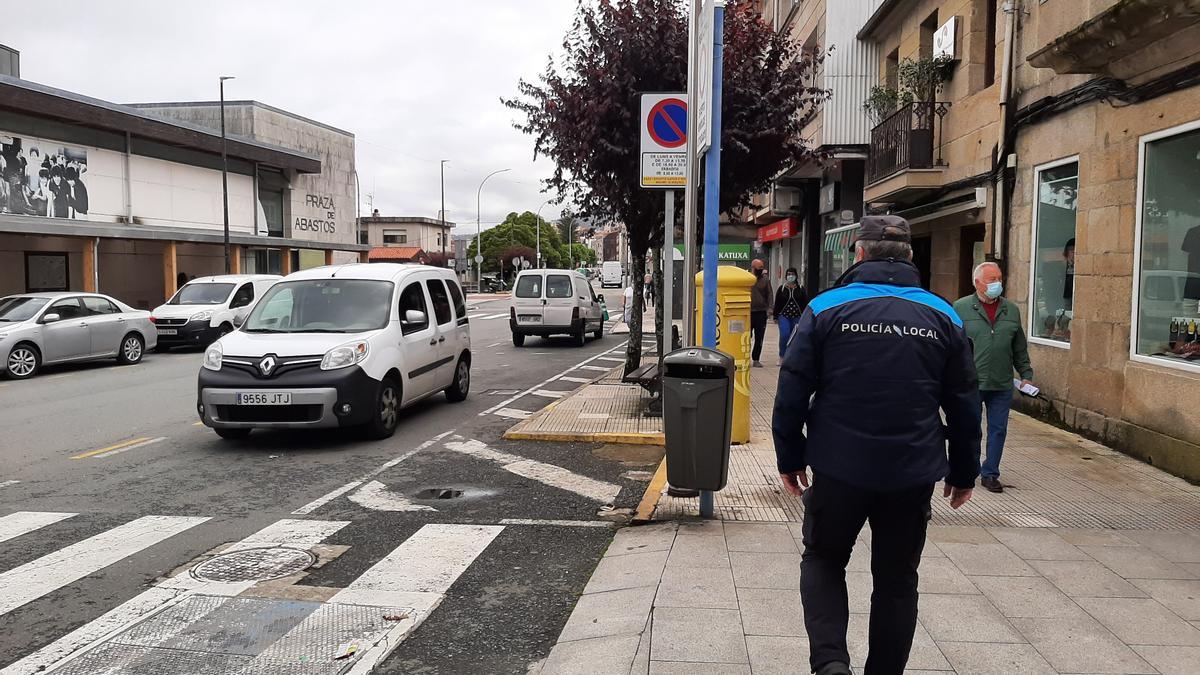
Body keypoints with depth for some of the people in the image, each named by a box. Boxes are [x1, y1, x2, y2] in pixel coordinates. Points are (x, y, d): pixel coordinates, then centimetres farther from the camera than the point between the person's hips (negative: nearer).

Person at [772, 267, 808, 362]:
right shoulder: (782, 289, 5)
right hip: (783, 316, -1)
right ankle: (782, 356, -6)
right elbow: (777, 304, 7)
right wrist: (775, 317, 3)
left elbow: (805, 304, 5)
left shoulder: (801, 289, 6)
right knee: (784, 335, -18)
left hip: (797, 317, 1)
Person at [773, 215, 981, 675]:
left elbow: (792, 392, -5)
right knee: (896, 579, 17)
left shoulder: (825, 308, -5)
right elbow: (964, 404, 7)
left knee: (823, 561, 17)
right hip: (913, 474, 2)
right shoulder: (943, 316, 2)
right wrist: (964, 471, 17)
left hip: (840, 468, -2)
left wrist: (789, 458, 5)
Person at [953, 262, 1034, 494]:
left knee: (998, 430, 6)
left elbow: (1020, 349, 15)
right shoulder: (961, 308, -2)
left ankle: (990, 474, 18)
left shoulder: (1012, 310, 10)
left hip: (1002, 386, 3)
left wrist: (1026, 375, 12)